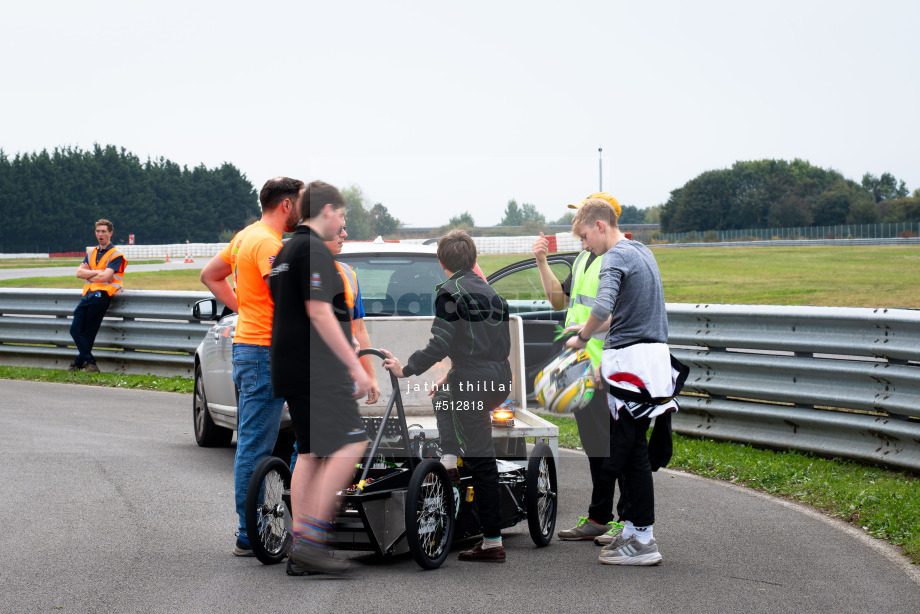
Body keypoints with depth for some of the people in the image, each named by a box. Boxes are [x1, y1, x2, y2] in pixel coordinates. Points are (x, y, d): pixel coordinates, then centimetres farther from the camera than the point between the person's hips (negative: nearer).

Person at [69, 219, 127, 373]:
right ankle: (90, 364, 1)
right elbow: (79, 273, 9)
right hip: (87, 295, 7)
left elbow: (106, 277, -13)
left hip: (101, 295, -7)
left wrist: (88, 274, 2)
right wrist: (97, 272, -5)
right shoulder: (92, 253, 20)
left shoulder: (115, 255, -1)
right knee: (75, 330, -1)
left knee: (88, 333, -7)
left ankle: (80, 362, 1)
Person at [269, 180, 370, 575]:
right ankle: (310, 540, -16)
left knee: (310, 454, 10)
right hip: (317, 371, -10)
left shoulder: (285, 252, 20)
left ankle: (300, 550, 7)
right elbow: (319, 313, -19)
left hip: (291, 370, 10)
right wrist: (355, 365, -17)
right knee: (349, 445, -11)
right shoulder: (313, 250, -11)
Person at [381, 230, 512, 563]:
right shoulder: (490, 292, 18)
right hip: (500, 379, 7)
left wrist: (405, 369, -3)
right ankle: (448, 463, 21)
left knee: (481, 460, -3)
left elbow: (439, 345, -14)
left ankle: (492, 542, 1)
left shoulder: (450, 293, -6)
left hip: (473, 382, -7)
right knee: (445, 399, 30)